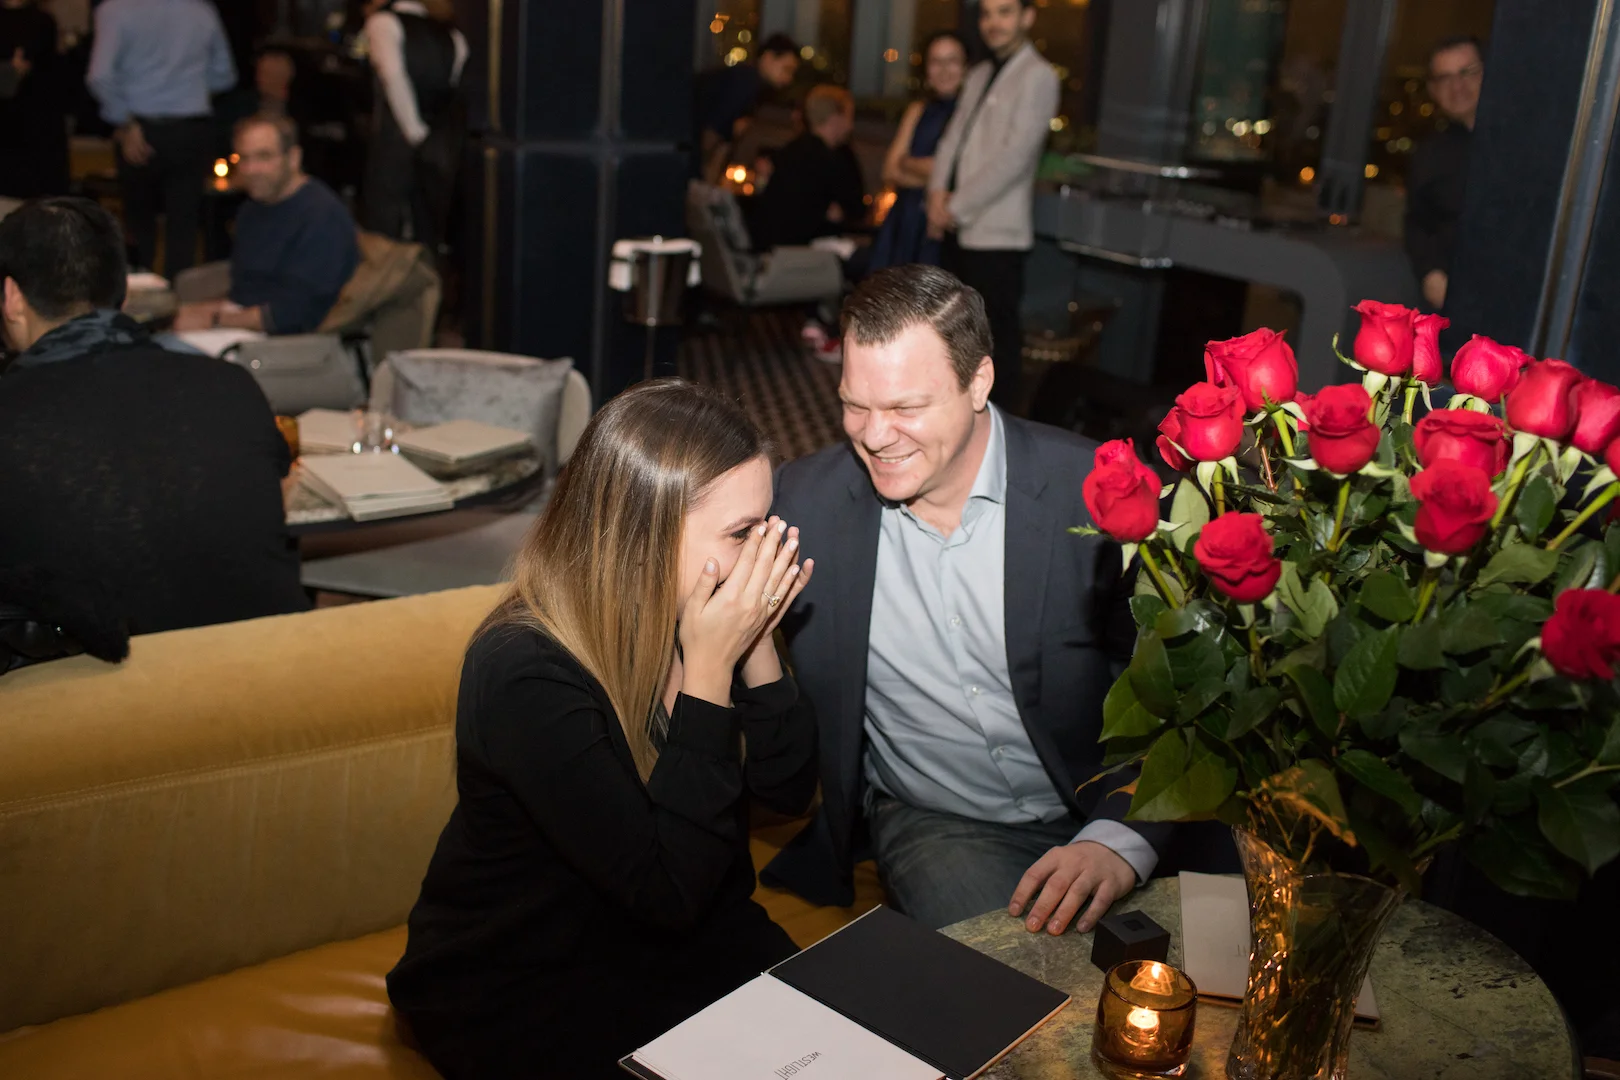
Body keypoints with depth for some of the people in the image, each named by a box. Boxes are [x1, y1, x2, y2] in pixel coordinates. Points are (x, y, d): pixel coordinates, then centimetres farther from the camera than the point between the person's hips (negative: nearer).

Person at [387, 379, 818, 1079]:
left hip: (680, 941, 6)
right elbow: (668, 889, -29)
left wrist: (756, 641, -17)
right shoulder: (525, 673, -28)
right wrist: (710, 667, -31)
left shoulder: (676, 615, -9)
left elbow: (789, 789, -1)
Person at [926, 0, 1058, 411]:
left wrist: (958, 206, -15)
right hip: (956, 228, 8)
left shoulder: (1037, 76, -8)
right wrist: (939, 191, -2)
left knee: (997, 333, -2)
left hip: (995, 234, -7)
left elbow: (1014, 156, -16)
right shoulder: (978, 75, 17)